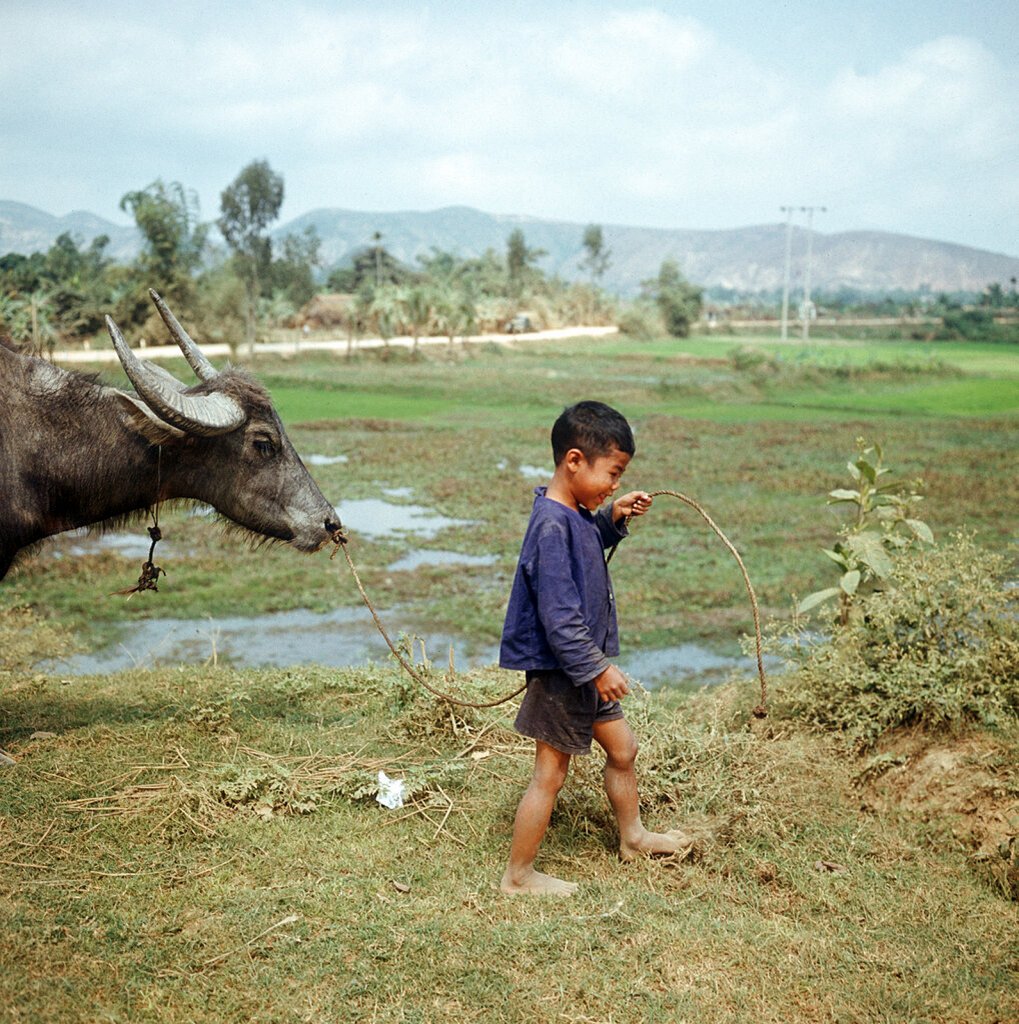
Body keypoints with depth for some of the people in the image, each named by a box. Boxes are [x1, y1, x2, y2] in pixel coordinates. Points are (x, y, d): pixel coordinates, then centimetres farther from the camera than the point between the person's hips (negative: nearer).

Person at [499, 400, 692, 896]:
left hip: (585, 666, 10)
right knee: (550, 775, 2)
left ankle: (633, 836, 44)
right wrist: (597, 668, -23)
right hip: (560, 670, -10)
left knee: (622, 748, 22)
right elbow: (559, 616, -28)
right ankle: (518, 875, 17)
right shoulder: (552, 526, -26)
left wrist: (612, 518, 10)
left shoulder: (574, 514, 3)